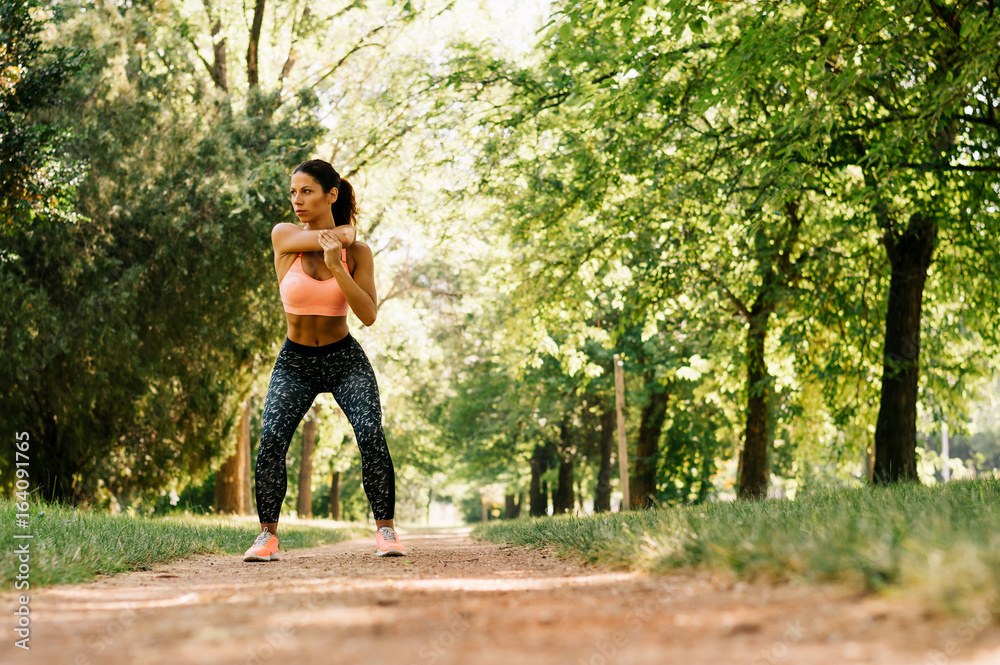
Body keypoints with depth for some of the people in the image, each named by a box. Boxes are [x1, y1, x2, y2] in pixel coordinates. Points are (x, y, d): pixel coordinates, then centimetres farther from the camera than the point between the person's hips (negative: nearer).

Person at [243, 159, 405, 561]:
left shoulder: (356, 253, -6)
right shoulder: (283, 238, -5)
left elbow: (368, 315, -16)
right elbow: (333, 236, -17)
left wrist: (338, 268, -26)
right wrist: (343, 231, 4)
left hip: (345, 359, 0)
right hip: (295, 362, 0)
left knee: (371, 434, -21)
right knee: (271, 438, -22)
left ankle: (385, 531, -8)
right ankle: (268, 535, -9)